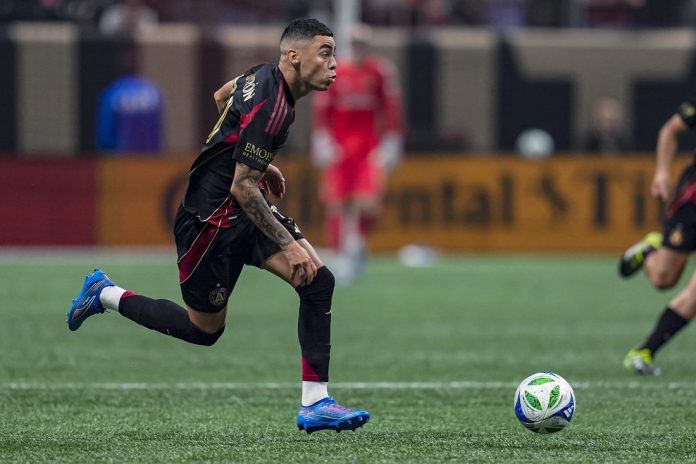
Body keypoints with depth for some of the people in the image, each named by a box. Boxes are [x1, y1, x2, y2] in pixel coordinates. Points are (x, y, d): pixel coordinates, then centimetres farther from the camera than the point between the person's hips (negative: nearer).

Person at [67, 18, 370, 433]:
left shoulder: (265, 75, 1)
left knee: (319, 281, -8)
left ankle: (315, 404, -6)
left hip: (243, 210, 9)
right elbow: (243, 188, -26)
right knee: (205, 330, 8)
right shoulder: (270, 108, -28)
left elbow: (223, 96, 24)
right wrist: (289, 246, -22)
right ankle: (106, 294, 27)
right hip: (212, 219, -9)